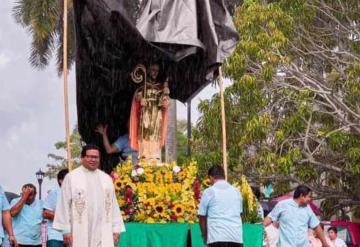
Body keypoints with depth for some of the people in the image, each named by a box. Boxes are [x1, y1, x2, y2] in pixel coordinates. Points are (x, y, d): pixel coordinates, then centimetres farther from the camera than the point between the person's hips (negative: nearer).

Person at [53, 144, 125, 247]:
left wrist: (116, 229, 8)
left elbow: (113, 205, 14)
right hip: (80, 233, -3)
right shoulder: (71, 177, 1)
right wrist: (66, 230, -6)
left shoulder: (106, 179, 14)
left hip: (103, 232, 3)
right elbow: (64, 205, -1)